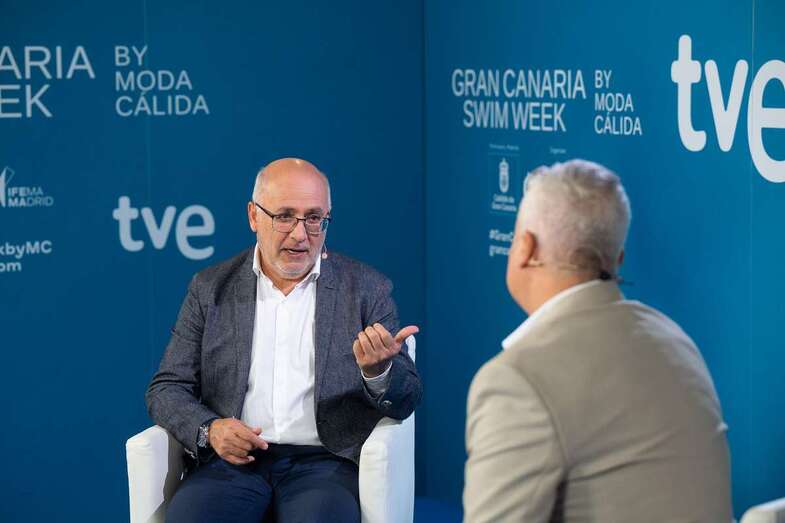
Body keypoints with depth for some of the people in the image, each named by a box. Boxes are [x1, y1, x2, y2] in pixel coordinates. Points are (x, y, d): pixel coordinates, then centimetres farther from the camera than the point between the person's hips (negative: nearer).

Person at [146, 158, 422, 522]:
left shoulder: (366, 289, 8)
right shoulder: (211, 289, 12)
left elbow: (406, 400, 5)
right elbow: (166, 389, 11)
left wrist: (378, 371, -19)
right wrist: (209, 429, -10)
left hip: (324, 461, -1)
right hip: (236, 459, 1)